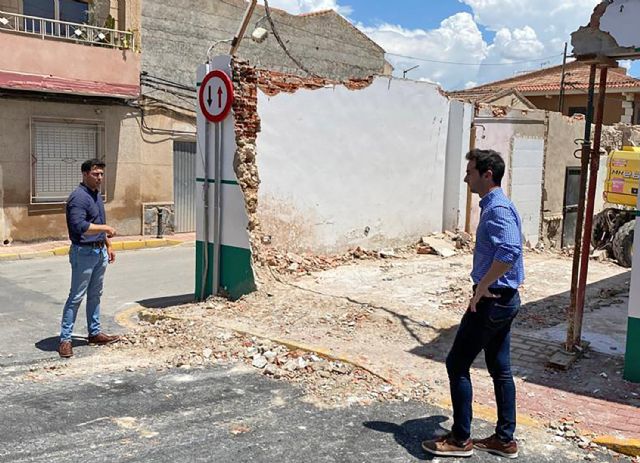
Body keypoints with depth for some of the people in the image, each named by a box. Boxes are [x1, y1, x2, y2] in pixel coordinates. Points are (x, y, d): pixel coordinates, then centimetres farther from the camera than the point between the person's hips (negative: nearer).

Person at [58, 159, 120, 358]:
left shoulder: (97, 195, 13)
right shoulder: (79, 197, -17)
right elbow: (79, 226, -28)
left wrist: (108, 246, 21)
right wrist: (105, 228, -19)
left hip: (99, 251, 9)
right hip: (84, 253, -9)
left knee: (95, 295, 15)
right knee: (76, 296, -5)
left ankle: (95, 333, 25)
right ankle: (65, 339, 2)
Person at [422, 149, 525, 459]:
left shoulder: (497, 209, -19)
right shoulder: (494, 205, 13)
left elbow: (508, 252, -34)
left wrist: (480, 289, -25)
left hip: (491, 301, -10)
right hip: (504, 299, 10)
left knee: (457, 364, 0)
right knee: (500, 368, 15)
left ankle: (460, 439, 10)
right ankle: (504, 439, 24)